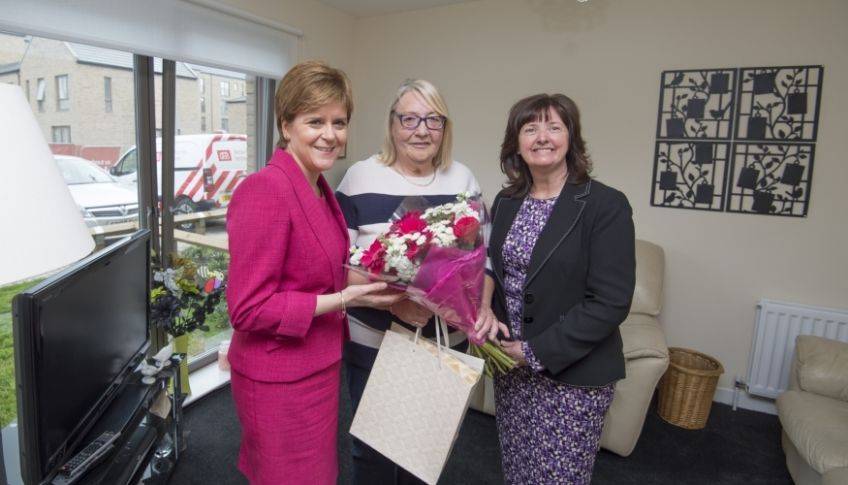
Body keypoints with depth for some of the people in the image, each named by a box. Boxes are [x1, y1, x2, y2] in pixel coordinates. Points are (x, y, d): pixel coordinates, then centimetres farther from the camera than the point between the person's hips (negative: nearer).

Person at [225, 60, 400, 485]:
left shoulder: (319, 189, 5)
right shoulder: (265, 190, -22)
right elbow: (248, 308, -22)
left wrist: (364, 279, 0)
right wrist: (341, 300, -22)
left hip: (316, 368, 8)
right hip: (280, 380, -8)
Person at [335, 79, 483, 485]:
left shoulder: (463, 180, 1)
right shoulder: (361, 177, -8)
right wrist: (393, 300, -23)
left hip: (445, 345, 3)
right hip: (372, 344, -2)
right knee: (372, 447, 15)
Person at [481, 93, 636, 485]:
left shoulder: (606, 205, -13)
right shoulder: (506, 201, 5)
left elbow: (609, 303, -18)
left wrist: (537, 351, -18)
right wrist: (485, 311, -7)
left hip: (574, 373, -5)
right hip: (511, 366, 5)